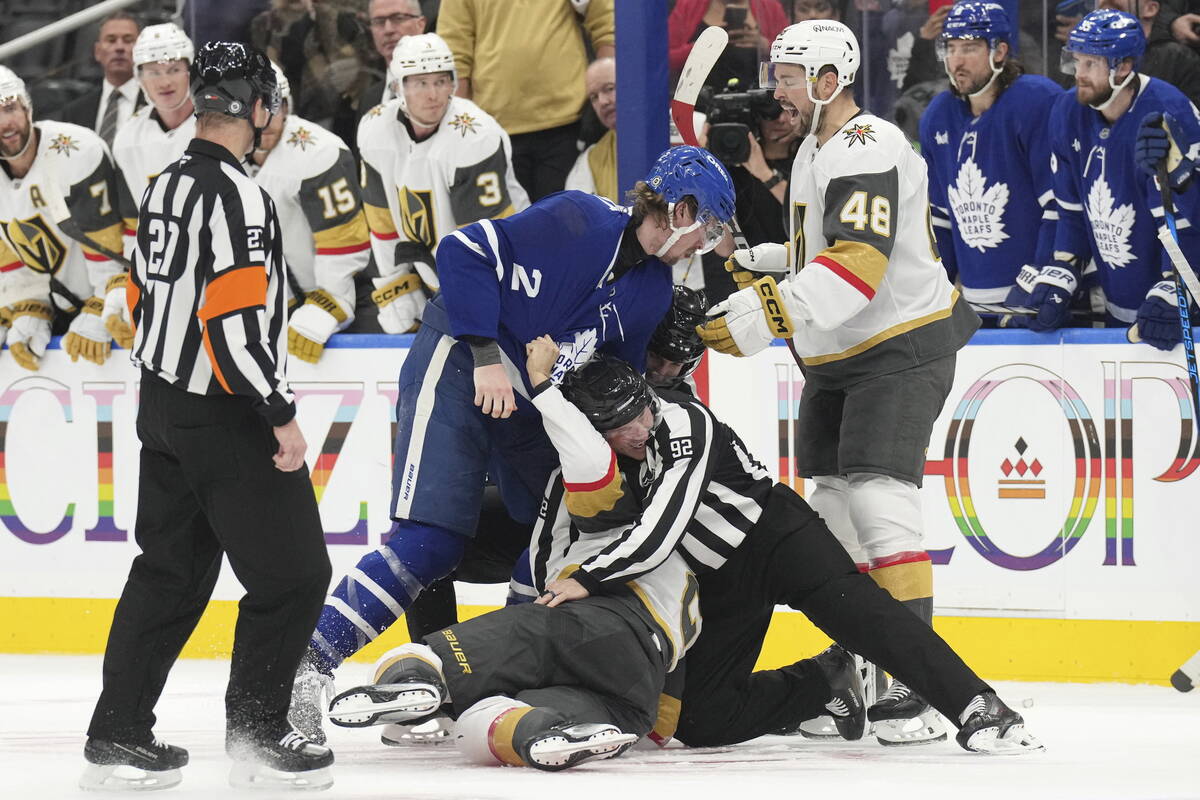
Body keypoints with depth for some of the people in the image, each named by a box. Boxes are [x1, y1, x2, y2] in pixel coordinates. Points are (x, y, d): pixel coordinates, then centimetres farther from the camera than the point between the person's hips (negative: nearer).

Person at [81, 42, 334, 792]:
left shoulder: (167, 187, 10)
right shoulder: (235, 195, -20)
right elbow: (236, 322, -25)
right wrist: (282, 415, -20)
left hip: (165, 411, 10)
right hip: (227, 421, -9)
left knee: (170, 571, 15)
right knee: (293, 575, 0)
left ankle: (118, 737, 15)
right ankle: (256, 736, 4)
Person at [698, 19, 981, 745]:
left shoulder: (867, 151, -20)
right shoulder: (817, 151, 15)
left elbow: (858, 262, -32)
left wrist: (769, 313, -38)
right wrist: (746, 268, 13)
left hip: (903, 350, -11)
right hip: (838, 360, 11)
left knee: (878, 502, -20)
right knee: (832, 511, 12)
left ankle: (923, 683, -22)